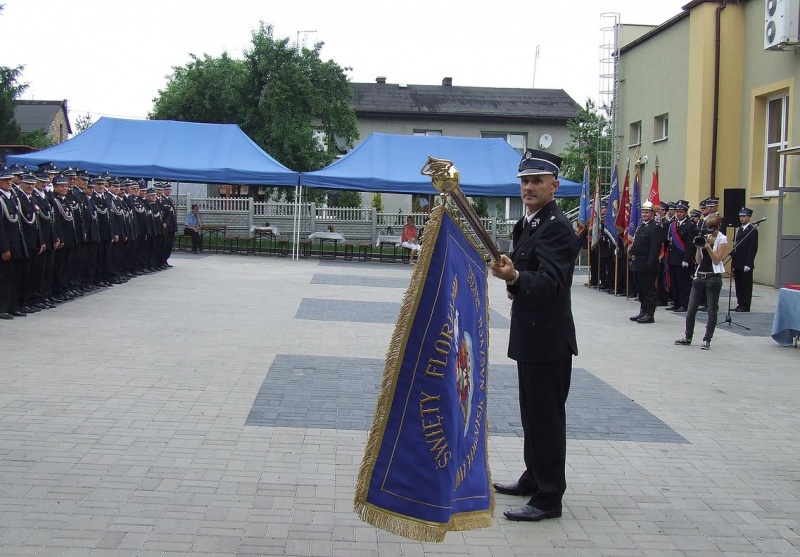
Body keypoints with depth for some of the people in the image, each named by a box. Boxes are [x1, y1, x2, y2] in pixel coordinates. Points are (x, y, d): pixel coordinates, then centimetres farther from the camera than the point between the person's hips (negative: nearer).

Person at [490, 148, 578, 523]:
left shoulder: (556, 227, -17)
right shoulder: (529, 223, 13)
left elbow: (549, 281, -29)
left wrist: (514, 277, -44)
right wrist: (513, 281, 9)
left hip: (547, 338, -10)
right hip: (531, 335, 10)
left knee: (547, 417, -3)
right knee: (533, 413, 20)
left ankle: (548, 498, 4)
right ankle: (535, 478, 34)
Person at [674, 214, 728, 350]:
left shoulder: (722, 239, -2)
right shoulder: (704, 238, 12)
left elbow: (717, 260, -10)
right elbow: (698, 260, 8)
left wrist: (708, 246, -17)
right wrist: (699, 247, -6)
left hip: (713, 277, -5)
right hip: (699, 276, 6)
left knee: (712, 310, 0)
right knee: (691, 308, 5)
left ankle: (707, 340, 4)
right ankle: (687, 337, 15)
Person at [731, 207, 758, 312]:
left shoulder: (752, 230, -8)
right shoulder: (739, 230, 16)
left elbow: (753, 248, -13)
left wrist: (748, 263, -18)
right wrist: (733, 261, 11)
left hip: (746, 264, -8)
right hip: (737, 263, 8)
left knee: (746, 285, -2)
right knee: (738, 285, 10)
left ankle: (746, 306, 2)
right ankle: (740, 304, 16)